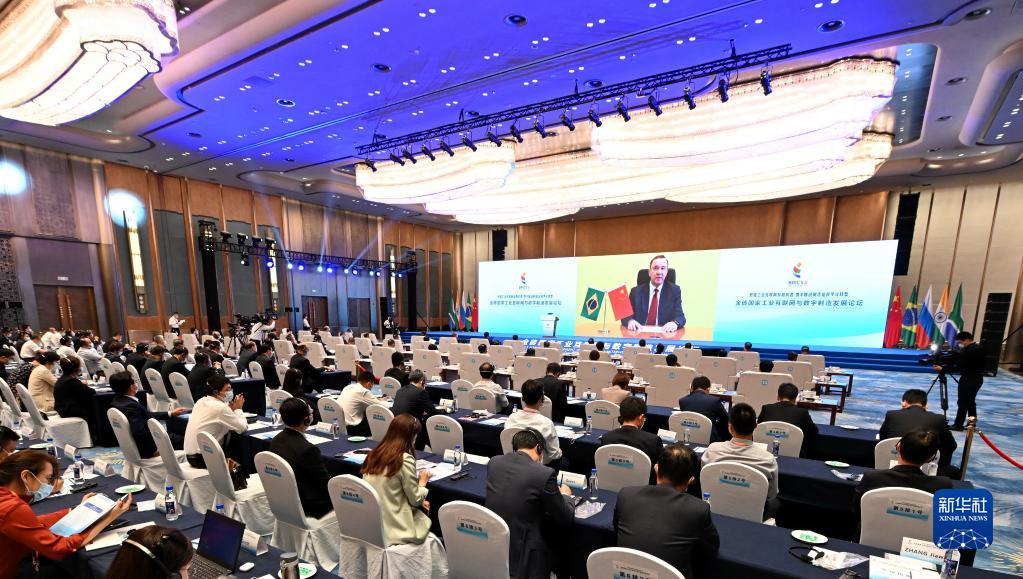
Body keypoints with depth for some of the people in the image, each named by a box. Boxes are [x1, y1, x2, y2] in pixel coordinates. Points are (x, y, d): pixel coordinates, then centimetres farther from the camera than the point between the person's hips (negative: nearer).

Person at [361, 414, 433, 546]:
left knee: (422, 508, 20)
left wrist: (419, 501, 11)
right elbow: (415, 499, -12)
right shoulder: (405, 460, -20)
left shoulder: (374, 454, 1)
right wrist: (422, 482, 8)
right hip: (393, 527, -7)